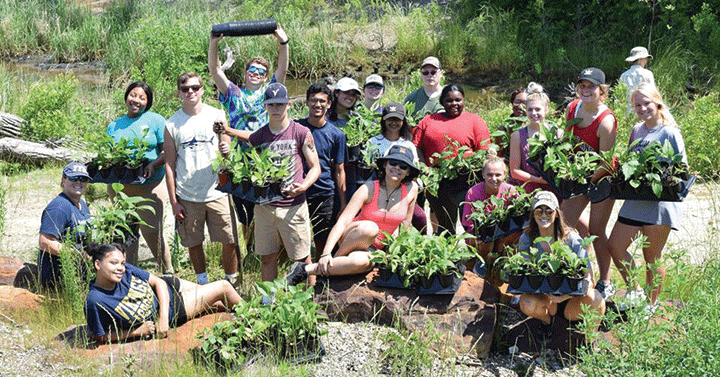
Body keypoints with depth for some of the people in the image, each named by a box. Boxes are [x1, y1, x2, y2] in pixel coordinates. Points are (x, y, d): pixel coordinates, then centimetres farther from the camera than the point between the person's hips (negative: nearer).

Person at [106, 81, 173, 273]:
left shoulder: (155, 120, 5)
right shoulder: (114, 126, 16)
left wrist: (154, 165, -17)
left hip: (150, 187, -4)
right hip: (120, 187, 4)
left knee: (152, 232, -10)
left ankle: (168, 272, 7)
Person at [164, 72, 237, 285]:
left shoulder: (217, 116, 4)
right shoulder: (172, 124, 3)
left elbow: (227, 152, 10)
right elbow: (169, 164, 5)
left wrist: (225, 154, -17)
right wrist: (173, 201, 0)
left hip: (216, 191, 0)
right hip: (187, 196, 0)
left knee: (230, 241, 0)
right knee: (193, 243, 8)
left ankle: (232, 282, 18)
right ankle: (203, 285, 26)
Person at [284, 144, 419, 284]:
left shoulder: (411, 190, -7)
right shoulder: (369, 189, -14)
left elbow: (406, 222, 9)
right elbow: (342, 222, -21)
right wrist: (326, 253, -31)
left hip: (373, 249, 2)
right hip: (350, 238, -2)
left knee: (362, 261, -38)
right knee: (370, 227, -39)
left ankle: (307, 270, -25)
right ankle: (333, 259, -17)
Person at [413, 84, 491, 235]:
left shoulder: (475, 121, 9)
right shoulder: (428, 121, 17)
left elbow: (484, 152, 2)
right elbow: (416, 147, 12)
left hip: (464, 183, -3)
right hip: (435, 182, 3)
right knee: (444, 224, 9)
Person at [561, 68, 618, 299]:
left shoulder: (606, 121, -25)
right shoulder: (572, 108, -4)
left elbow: (605, 163, -22)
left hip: (603, 178, -7)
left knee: (596, 230, 0)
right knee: (565, 221, 8)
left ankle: (605, 284, 17)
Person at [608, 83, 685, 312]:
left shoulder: (669, 133, -8)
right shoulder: (636, 131, 11)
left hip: (660, 201, -7)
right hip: (635, 198, 7)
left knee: (652, 257, 2)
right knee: (615, 246, 6)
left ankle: (651, 304, 18)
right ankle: (634, 291, 24)